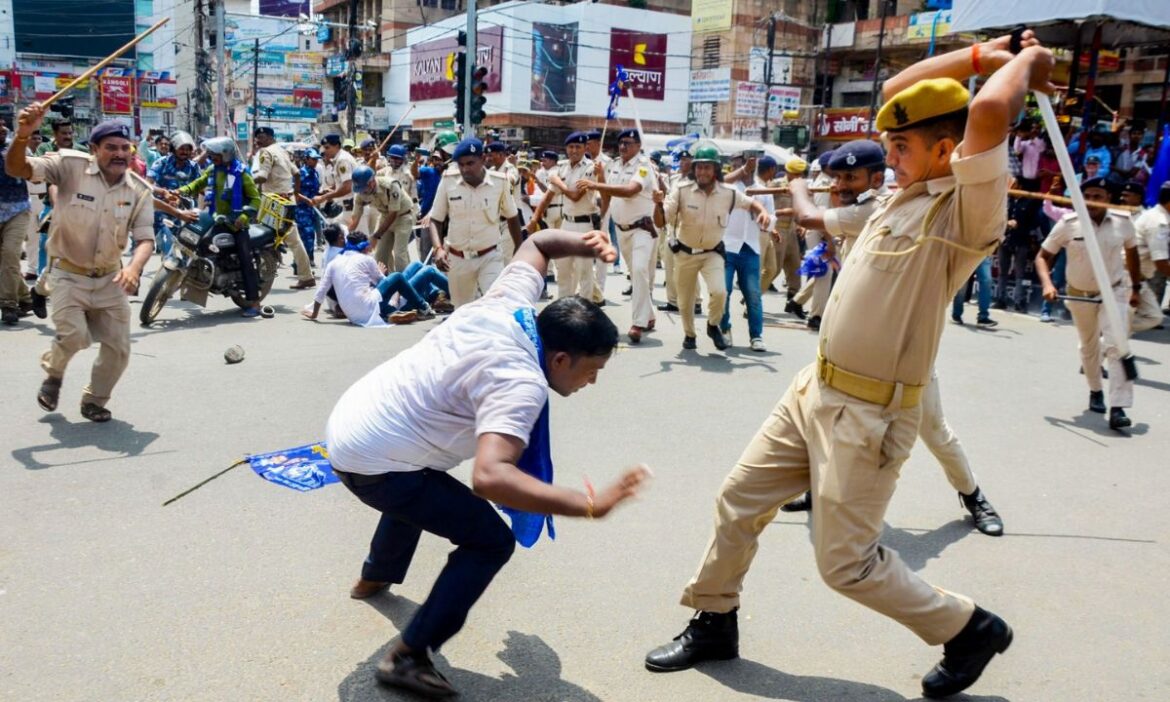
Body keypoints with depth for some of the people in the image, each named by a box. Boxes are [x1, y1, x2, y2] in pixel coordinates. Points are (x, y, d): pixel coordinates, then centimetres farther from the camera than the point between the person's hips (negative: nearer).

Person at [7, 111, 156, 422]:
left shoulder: (139, 191, -5)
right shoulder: (70, 166, -13)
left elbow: (145, 238, -8)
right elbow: (16, 168, -21)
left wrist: (134, 267, -30)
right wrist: (22, 135, -42)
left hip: (111, 279, 4)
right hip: (69, 276, -4)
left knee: (118, 348, 4)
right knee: (74, 336, -23)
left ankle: (94, 400, 30)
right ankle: (53, 372, 14)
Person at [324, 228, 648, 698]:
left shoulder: (511, 305, -3)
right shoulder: (520, 385, -27)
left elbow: (536, 243, 18)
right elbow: (489, 477, -42)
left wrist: (582, 243, 1)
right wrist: (589, 506, -44)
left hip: (349, 425, 9)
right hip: (374, 461, -9)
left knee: (420, 486, 39)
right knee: (491, 541, -6)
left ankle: (375, 576, 62)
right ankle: (408, 656, 0)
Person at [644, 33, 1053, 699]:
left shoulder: (969, 209, -17)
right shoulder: (913, 187, 9)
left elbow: (989, 111, -33)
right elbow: (895, 90, 16)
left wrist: (1026, 62, -12)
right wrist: (984, 53, 11)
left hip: (870, 415, -9)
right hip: (814, 391, 9)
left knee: (848, 563, 1)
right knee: (739, 502, 14)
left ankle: (971, 629, 25)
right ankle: (714, 624, 33)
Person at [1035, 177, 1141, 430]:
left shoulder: (1123, 223, -10)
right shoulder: (1068, 224, -15)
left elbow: (1131, 253, 8)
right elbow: (1043, 256, -9)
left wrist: (1136, 288, 12)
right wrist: (1047, 283, -25)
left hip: (1114, 292, -1)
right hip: (1080, 295, 1)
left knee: (1118, 346, -16)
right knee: (1088, 347, 18)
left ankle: (1118, 408, -16)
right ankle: (1095, 391, 42)